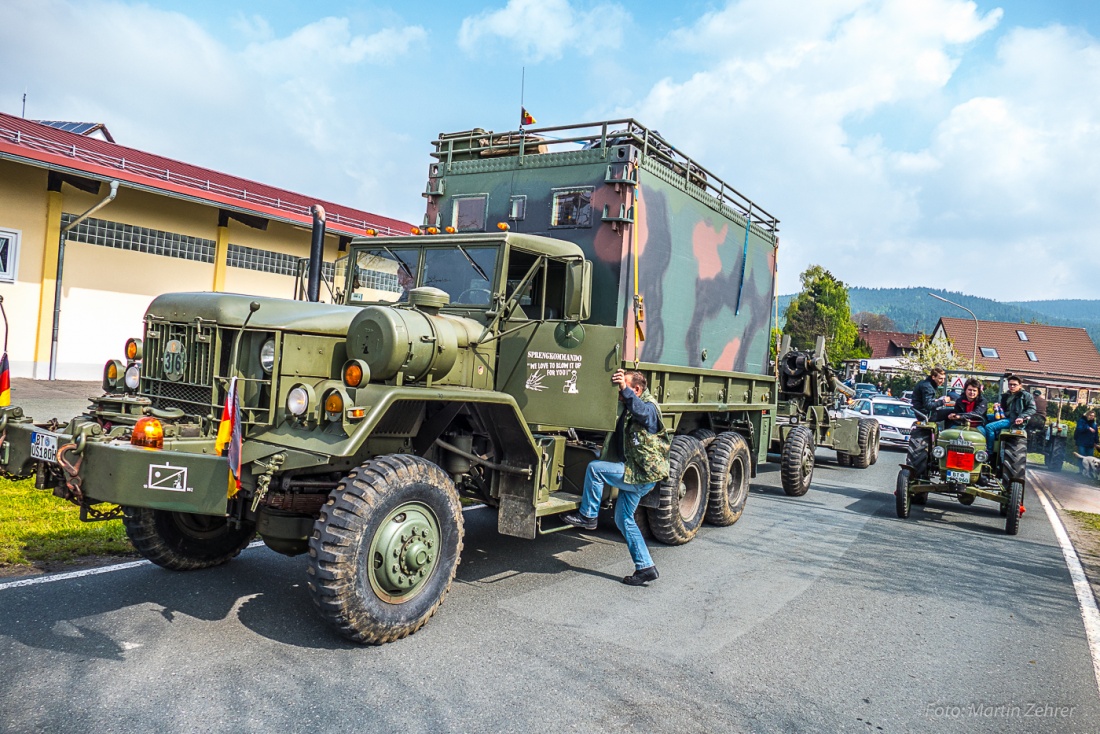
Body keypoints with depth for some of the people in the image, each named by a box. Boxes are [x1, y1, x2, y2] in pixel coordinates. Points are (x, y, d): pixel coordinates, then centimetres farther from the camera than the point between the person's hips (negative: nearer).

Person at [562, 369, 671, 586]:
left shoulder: (649, 408, -17)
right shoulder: (627, 408, 13)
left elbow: (640, 411, -40)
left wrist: (624, 388, -52)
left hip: (643, 474, -10)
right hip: (633, 473, 10)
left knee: (595, 468, -19)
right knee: (624, 519, 14)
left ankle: (587, 516, -3)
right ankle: (645, 568, 20)